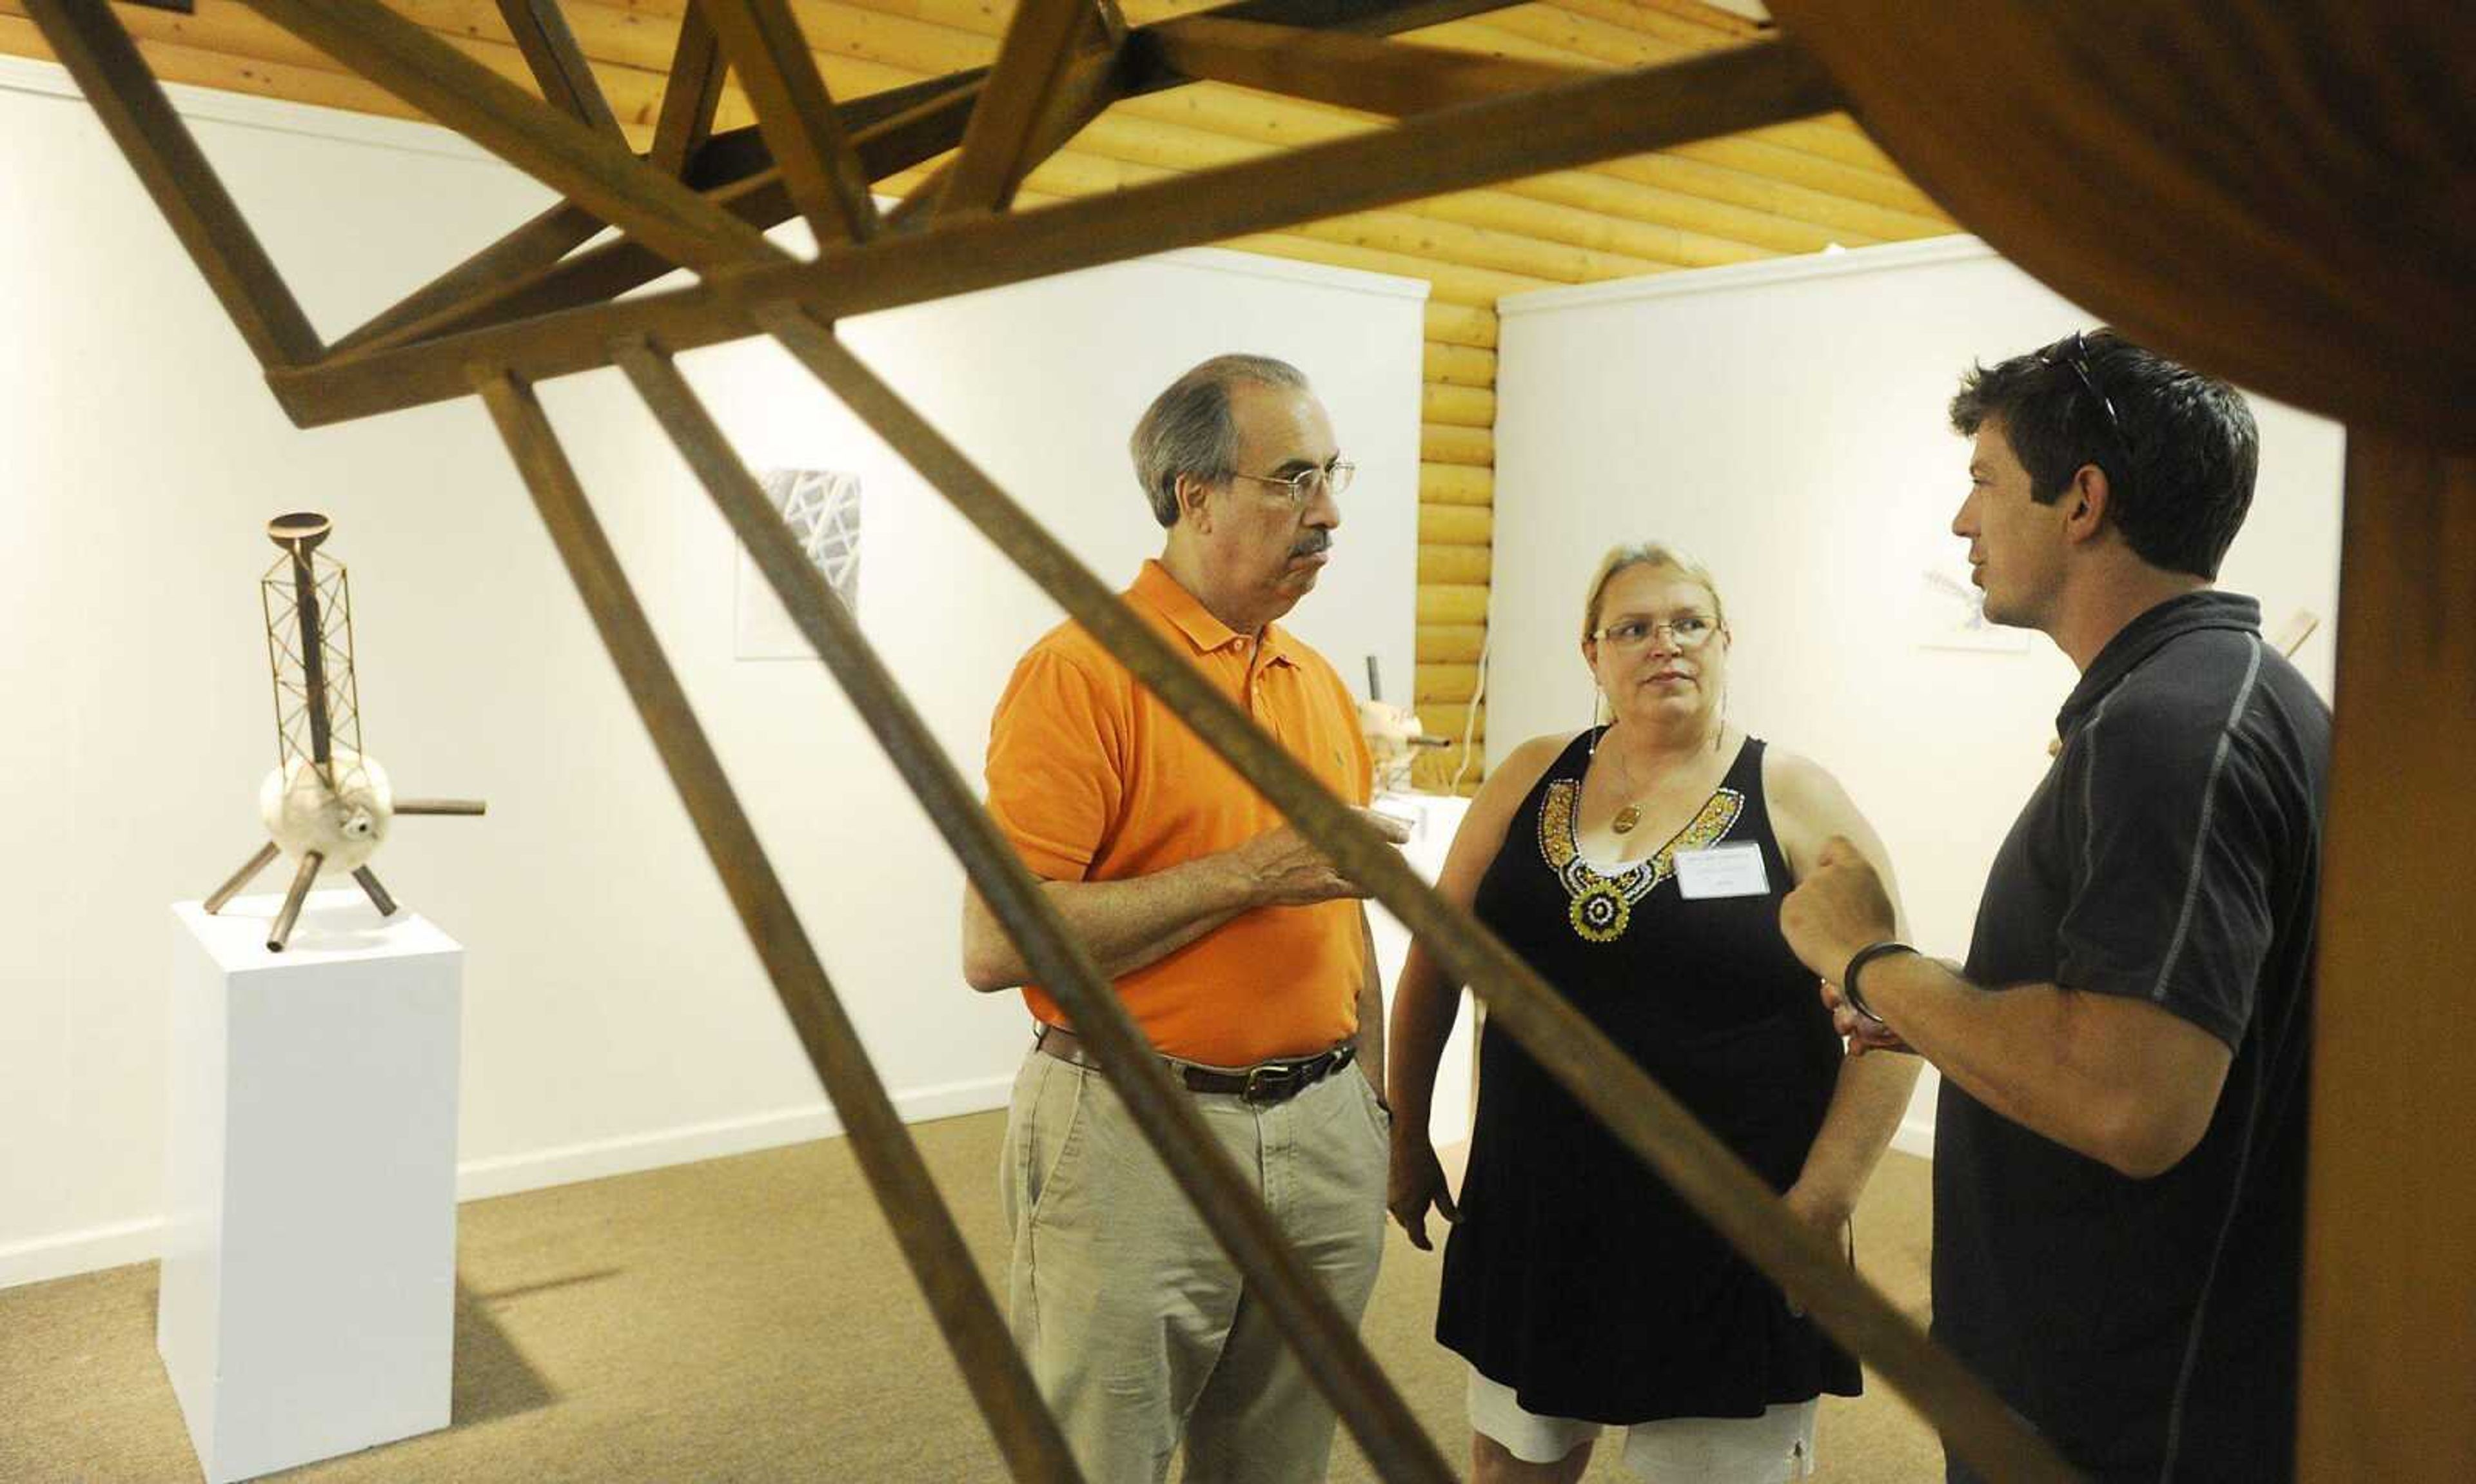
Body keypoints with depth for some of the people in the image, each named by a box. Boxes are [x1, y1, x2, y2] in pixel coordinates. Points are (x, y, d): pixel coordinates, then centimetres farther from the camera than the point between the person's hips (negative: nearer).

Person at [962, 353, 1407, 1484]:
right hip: (1136, 1141, -6)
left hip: (1323, 1137, 7)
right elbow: (996, 944, -19)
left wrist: (1373, 1110, 15)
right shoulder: (1084, 669, -13)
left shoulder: (1319, 682, 10)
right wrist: (1245, 874, -20)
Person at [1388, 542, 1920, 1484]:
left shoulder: (1792, 798, -6)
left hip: (1724, 1242, -3)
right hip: (1535, 1213, 3)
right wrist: (1408, 1135, 11)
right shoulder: (1532, 779, 3)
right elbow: (1435, 956, 10)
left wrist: (1822, 1202, -13)